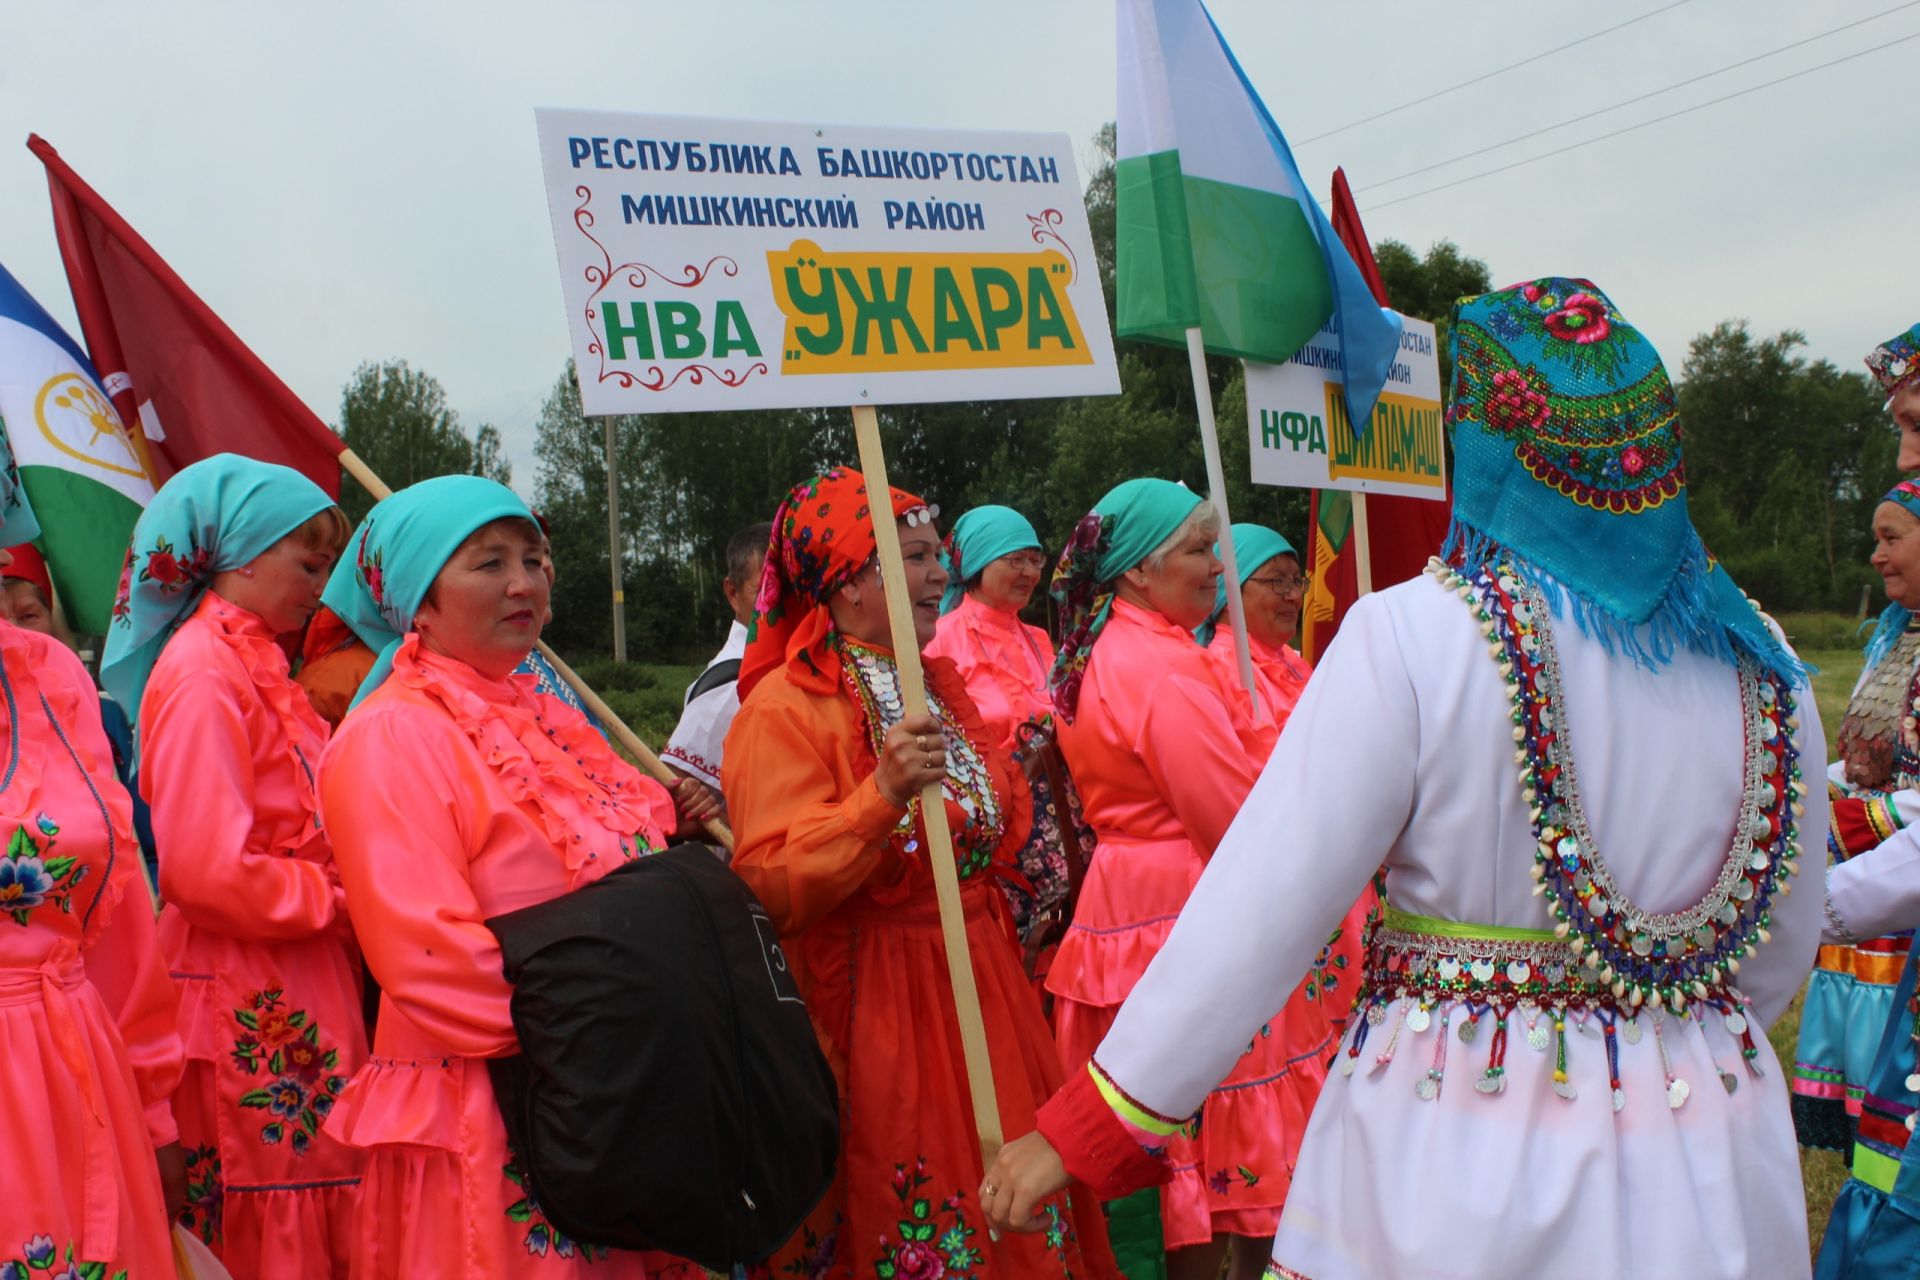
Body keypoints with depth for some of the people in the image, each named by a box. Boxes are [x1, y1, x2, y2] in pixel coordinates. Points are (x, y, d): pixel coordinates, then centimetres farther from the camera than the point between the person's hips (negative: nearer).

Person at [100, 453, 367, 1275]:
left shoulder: (253, 662, 13)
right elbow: (207, 871, -22)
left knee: (323, 1199, 14)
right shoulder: (204, 674, -15)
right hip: (246, 1003, -9)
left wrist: (340, 888, 7)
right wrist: (337, 900, -11)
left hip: (298, 990, 9)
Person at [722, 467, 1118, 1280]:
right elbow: (770, 888, -24)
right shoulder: (785, 709, -14)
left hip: (976, 987, 8)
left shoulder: (938, 686, 13)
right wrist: (882, 793, -33)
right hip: (873, 1009, -7)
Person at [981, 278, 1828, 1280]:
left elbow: (1264, 906, -17)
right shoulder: (1761, 662, -1)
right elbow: (1785, 944, 8)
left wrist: (1088, 1124, -9)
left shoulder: (1411, 639, -17)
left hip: (1462, 1163, -4)